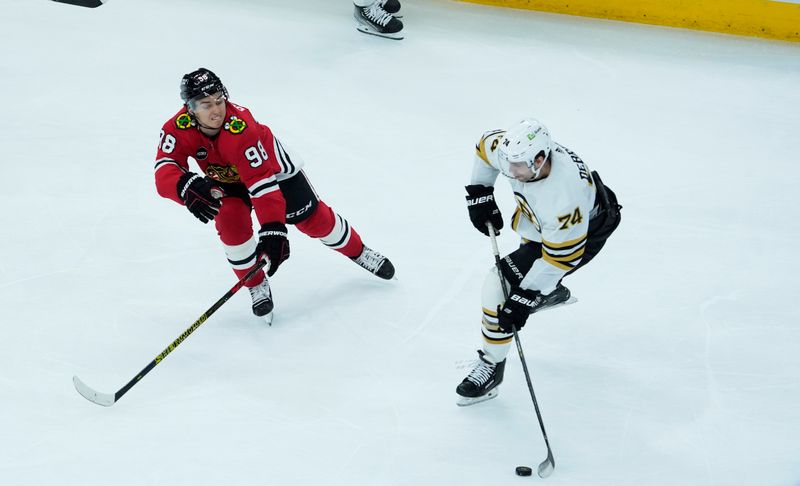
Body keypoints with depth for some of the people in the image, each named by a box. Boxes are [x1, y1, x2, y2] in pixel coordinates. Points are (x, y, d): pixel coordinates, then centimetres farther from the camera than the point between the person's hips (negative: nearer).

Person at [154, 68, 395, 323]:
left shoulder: (241, 128, -41)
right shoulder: (178, 128, -30)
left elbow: (263, 180, -44)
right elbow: (164, 172, -38)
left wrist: (273, 229, -51)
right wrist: (186, 186, -62)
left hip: (272, 165, -3)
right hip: (228, 180, 3)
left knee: (312, 218, 2)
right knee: (230, 222, -22)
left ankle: (359, 253, 29)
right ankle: (256, 285, 0)